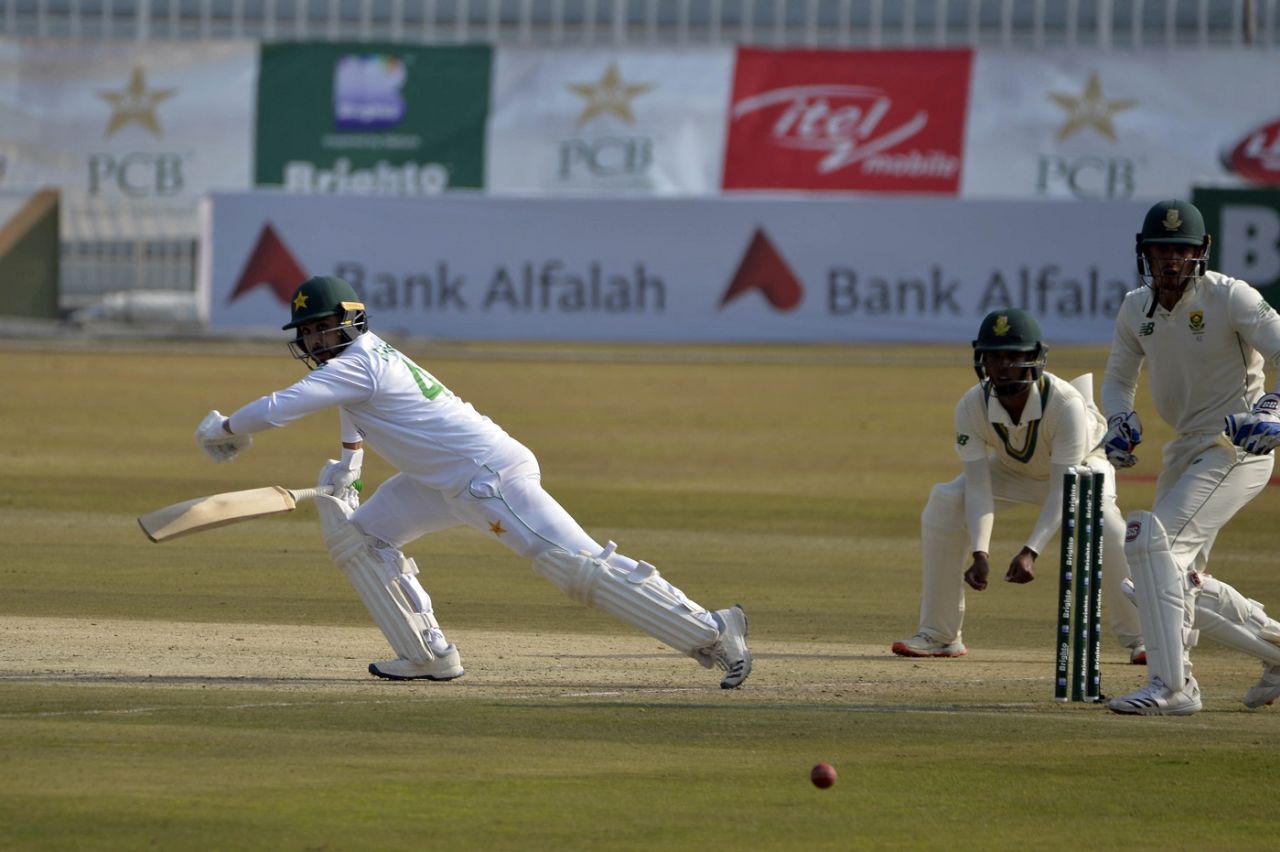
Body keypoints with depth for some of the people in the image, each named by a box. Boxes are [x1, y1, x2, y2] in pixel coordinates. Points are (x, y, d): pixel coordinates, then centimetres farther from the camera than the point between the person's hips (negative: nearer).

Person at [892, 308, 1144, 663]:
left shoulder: (1066, 403, -39)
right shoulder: (973, 406, -30)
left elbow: (1062, 491, -39)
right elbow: (978, 486, -31)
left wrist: (1030, 552, -51)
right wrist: (979, 553, -45)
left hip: (1080, 464, -3)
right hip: (1012, 470, 3)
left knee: (1102, 520, -33)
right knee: (943, 506, -18)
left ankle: (1138, 639, -14)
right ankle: (939, 635, -4)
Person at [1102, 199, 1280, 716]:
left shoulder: (1231, 298, -16)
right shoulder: (1136, 309, 4)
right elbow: (1119, 377, 16)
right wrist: (1120, 420, -5)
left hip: (1237, 448, -8)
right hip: (1186, 450, 8)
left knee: (1152, 540, -23)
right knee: (1175, 578, 12)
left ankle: (1171, 686, -24)